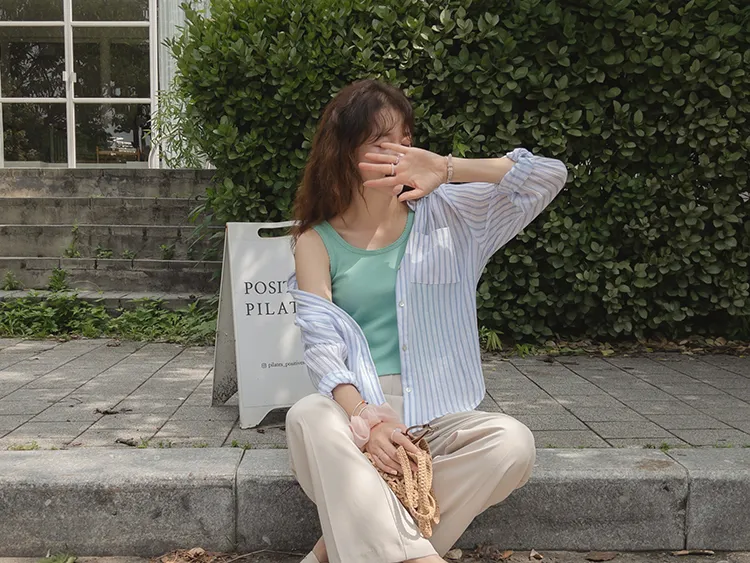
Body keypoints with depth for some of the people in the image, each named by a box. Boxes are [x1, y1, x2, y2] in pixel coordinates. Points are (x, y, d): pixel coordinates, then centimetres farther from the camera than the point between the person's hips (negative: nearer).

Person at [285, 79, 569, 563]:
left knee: (513, 444, -28)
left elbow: (551, 175, -2)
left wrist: (449, 169, -16)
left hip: (437, 413, 2)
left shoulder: (444, 214, 6)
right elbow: (323, 346, -8)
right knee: (309, 418, -34)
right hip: (355, 407, -1)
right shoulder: (317, 242, 4)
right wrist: (364, 417, -28)